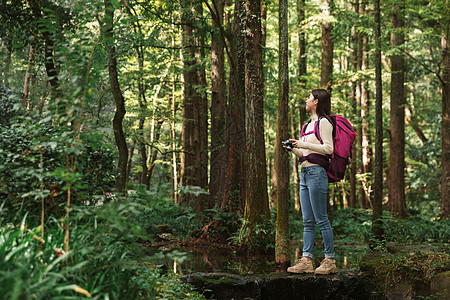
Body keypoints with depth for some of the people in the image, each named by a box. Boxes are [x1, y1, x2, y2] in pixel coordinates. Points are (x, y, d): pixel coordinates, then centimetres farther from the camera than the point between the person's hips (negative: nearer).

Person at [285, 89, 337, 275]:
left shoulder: (323, 122, -5)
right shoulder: (310, 124, 22)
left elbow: (328, 148, -14)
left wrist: (304, 144, -14)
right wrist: (293, 148, 10)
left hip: (316, 172, -9)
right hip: (305, 173, 9)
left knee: (321, 219, -7)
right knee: (307, 221, 5)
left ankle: (330, 261, -2)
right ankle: (306, 260, 5)